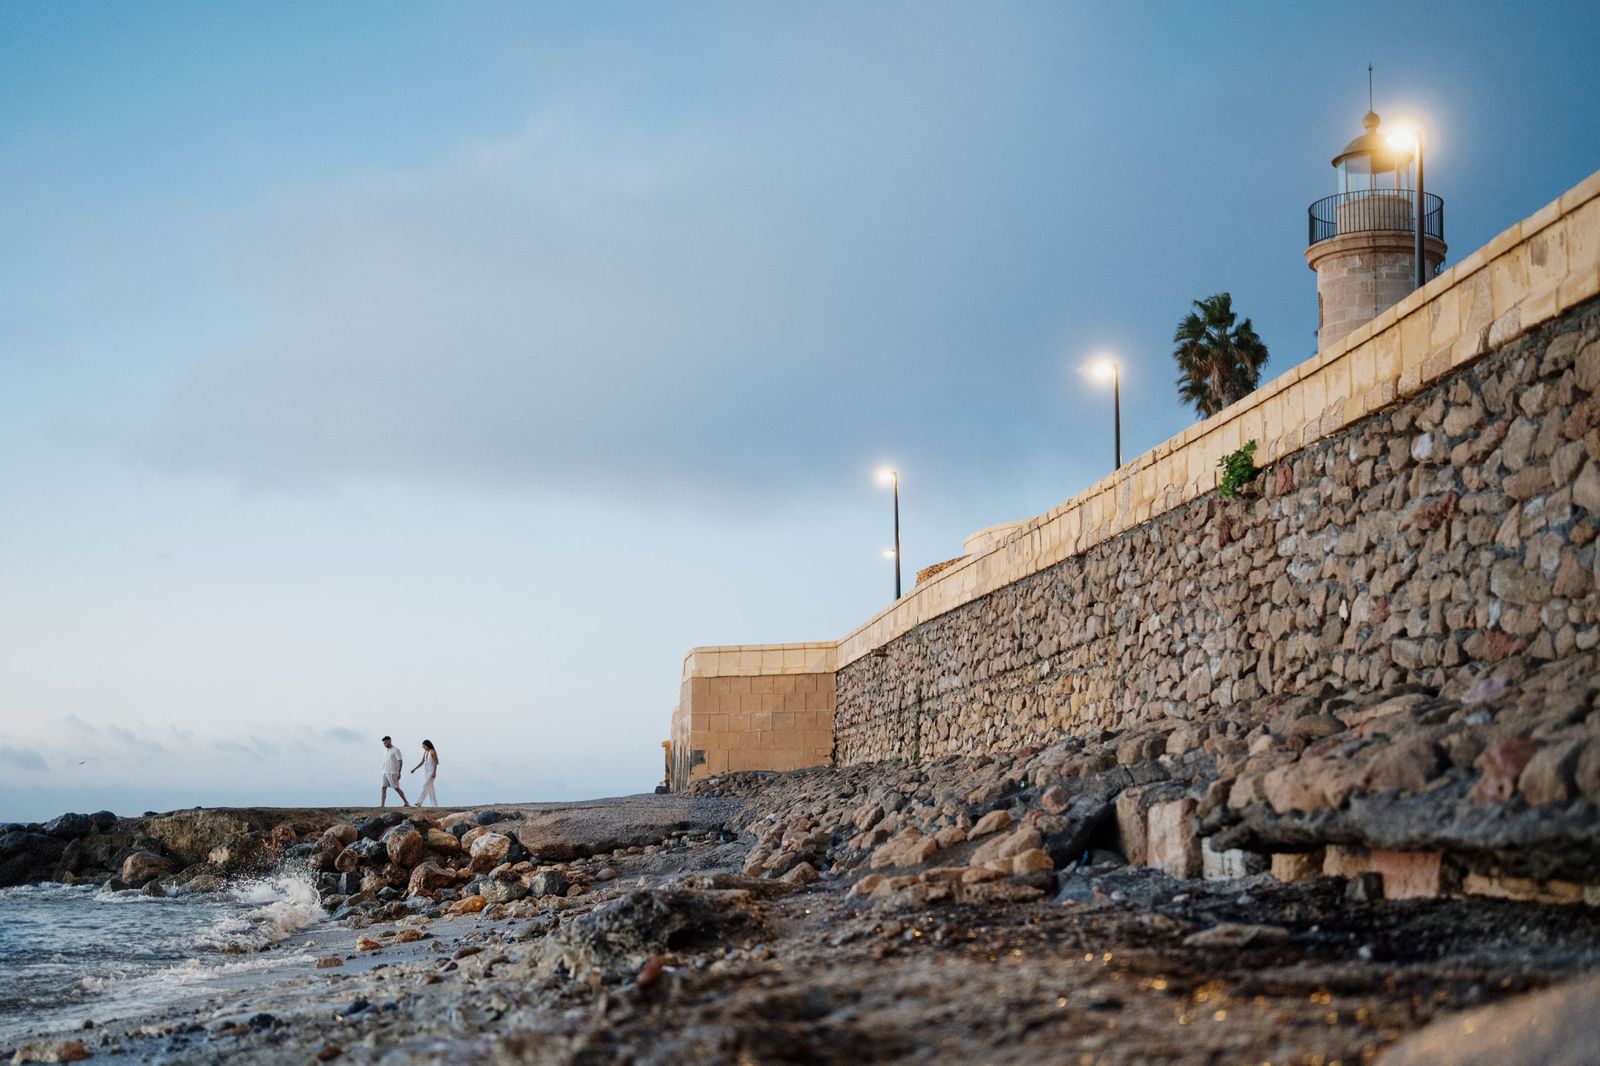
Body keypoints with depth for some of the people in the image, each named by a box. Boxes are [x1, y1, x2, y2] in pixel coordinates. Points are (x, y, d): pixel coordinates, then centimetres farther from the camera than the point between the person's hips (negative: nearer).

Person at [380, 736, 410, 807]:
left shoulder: (396, 750, -9)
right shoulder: (387, 751, 17)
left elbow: (401, 762, -15)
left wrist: (399, 773, -22)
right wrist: (383, 774, 20)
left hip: (393, 773, -8)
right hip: (385, 773, 8)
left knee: (396, 788, -3)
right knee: (383, 789, -3)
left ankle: (406, 803, 9)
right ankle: (382, 806, -9)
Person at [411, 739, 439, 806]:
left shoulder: (433, 751, -11)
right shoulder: (425, 752, 13)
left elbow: (436, 762, -15)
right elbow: (422, 762, 14)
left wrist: (434, 772, -22)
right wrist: (415, 769, 4)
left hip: (432, 772, -9)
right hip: (427, 772, 9)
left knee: (425, 786, -17)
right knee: (430, 788, 6)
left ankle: (419, 802, -23)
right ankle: (435, 805, 7)